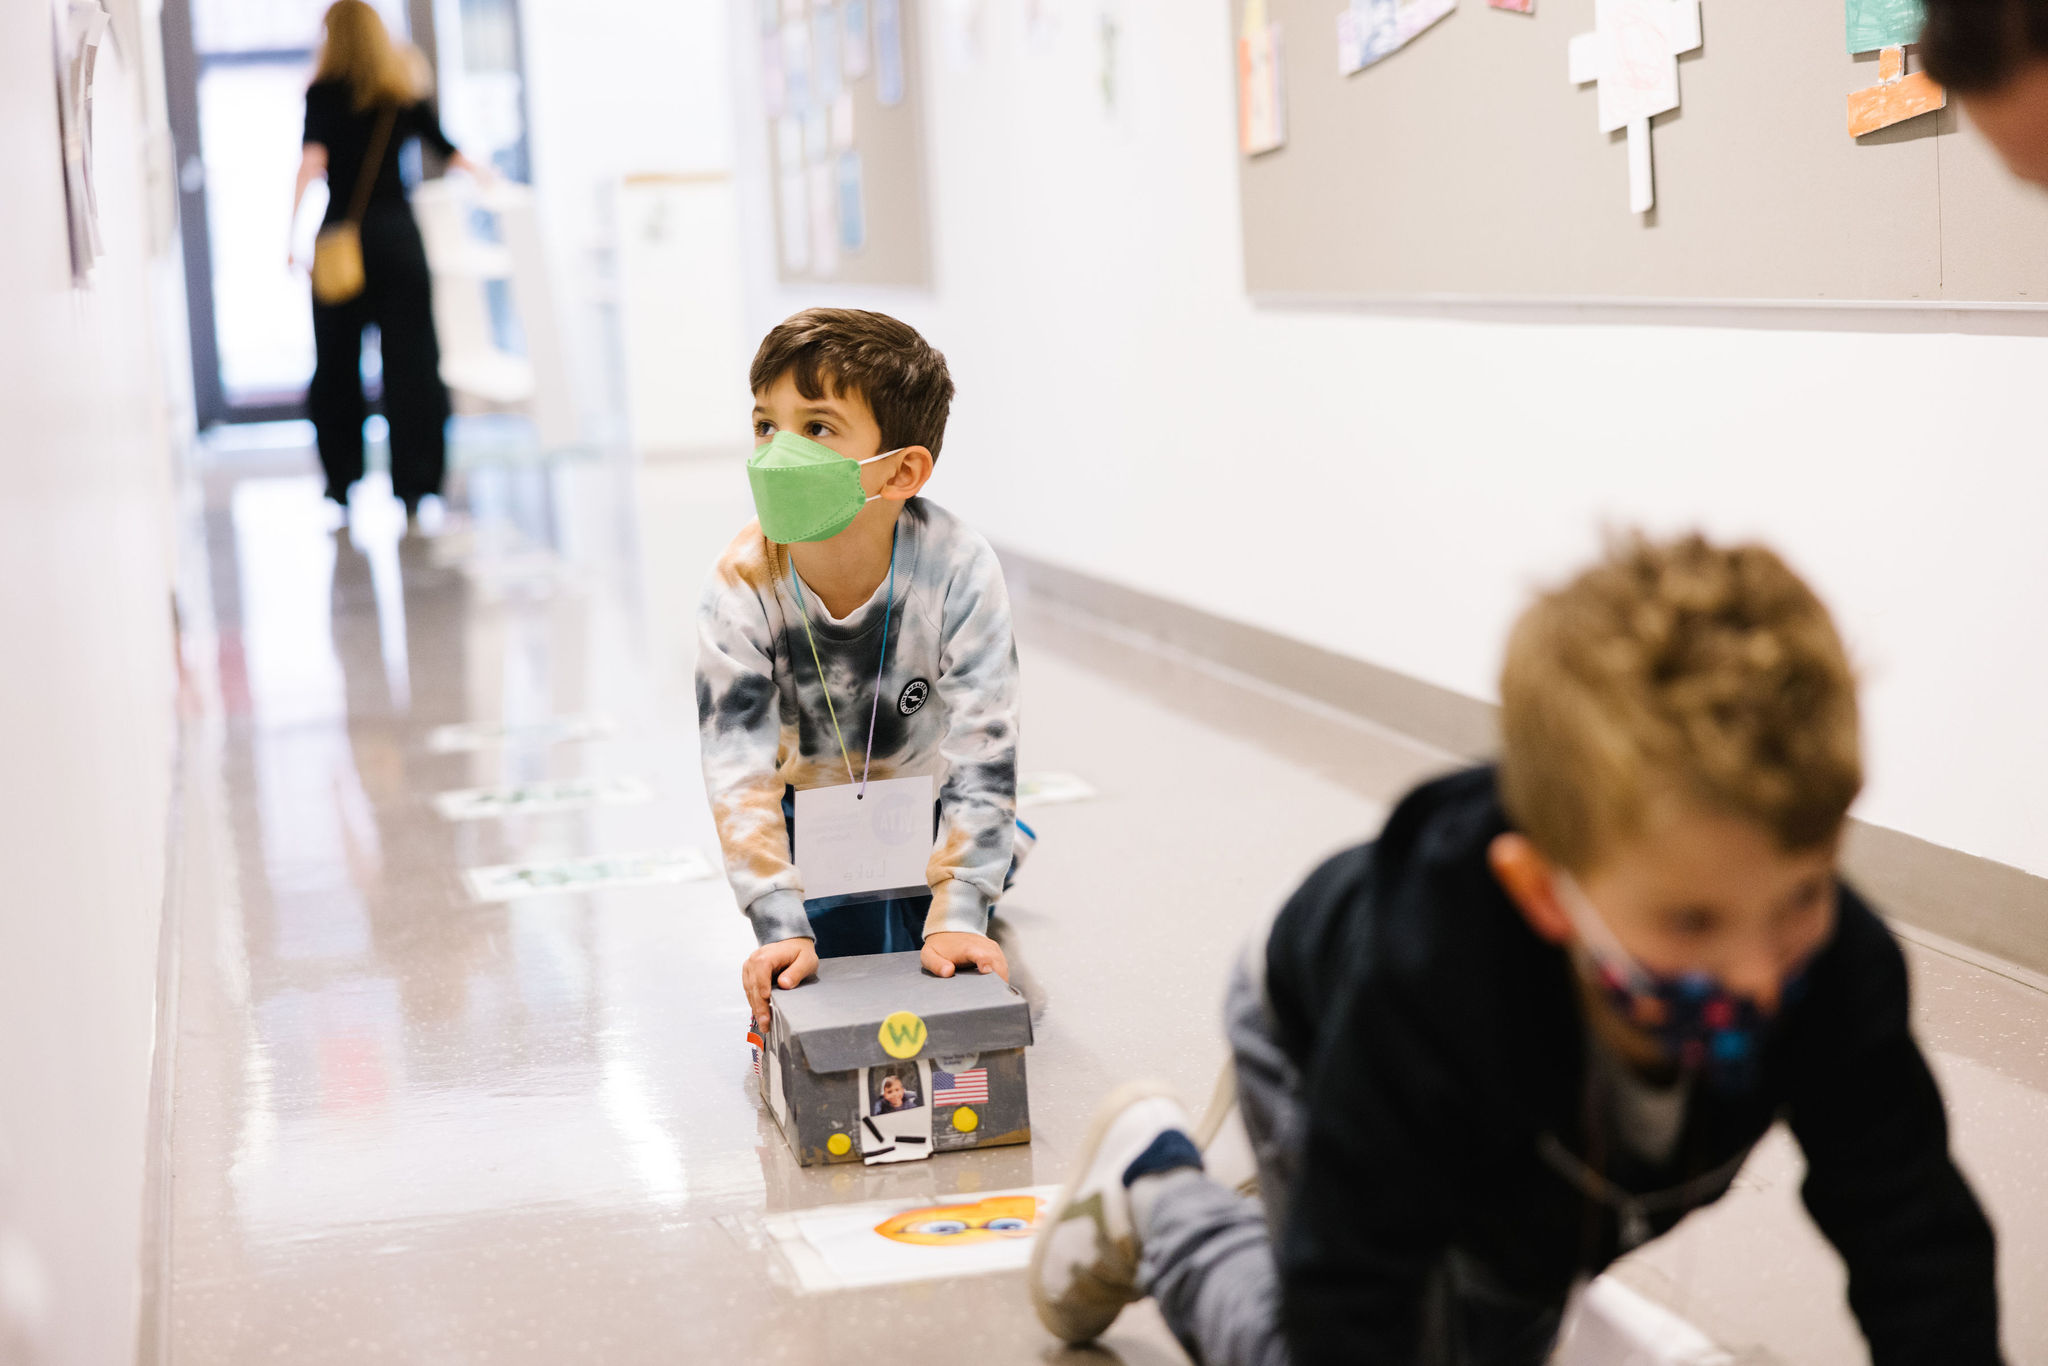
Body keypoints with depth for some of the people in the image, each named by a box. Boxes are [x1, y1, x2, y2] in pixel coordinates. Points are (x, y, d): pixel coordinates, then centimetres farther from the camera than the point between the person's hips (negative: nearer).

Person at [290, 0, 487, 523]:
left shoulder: (324, 92, 0)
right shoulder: (405, 92, 9)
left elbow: (313, 158, -13)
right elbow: (448, 150, 17)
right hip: (398, 230, 2)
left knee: (337, 361, 8)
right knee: (410, 360, 1)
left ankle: (342, 480, 12)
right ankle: (415, 484, -2)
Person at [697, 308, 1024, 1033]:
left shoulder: (959, 570, -32)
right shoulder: (742, 589, -27)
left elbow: (981, 750, -29)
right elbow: (739, 769, -28)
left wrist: (955, 918, -35)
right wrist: (780, 929, -36)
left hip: (927, 798, -1)